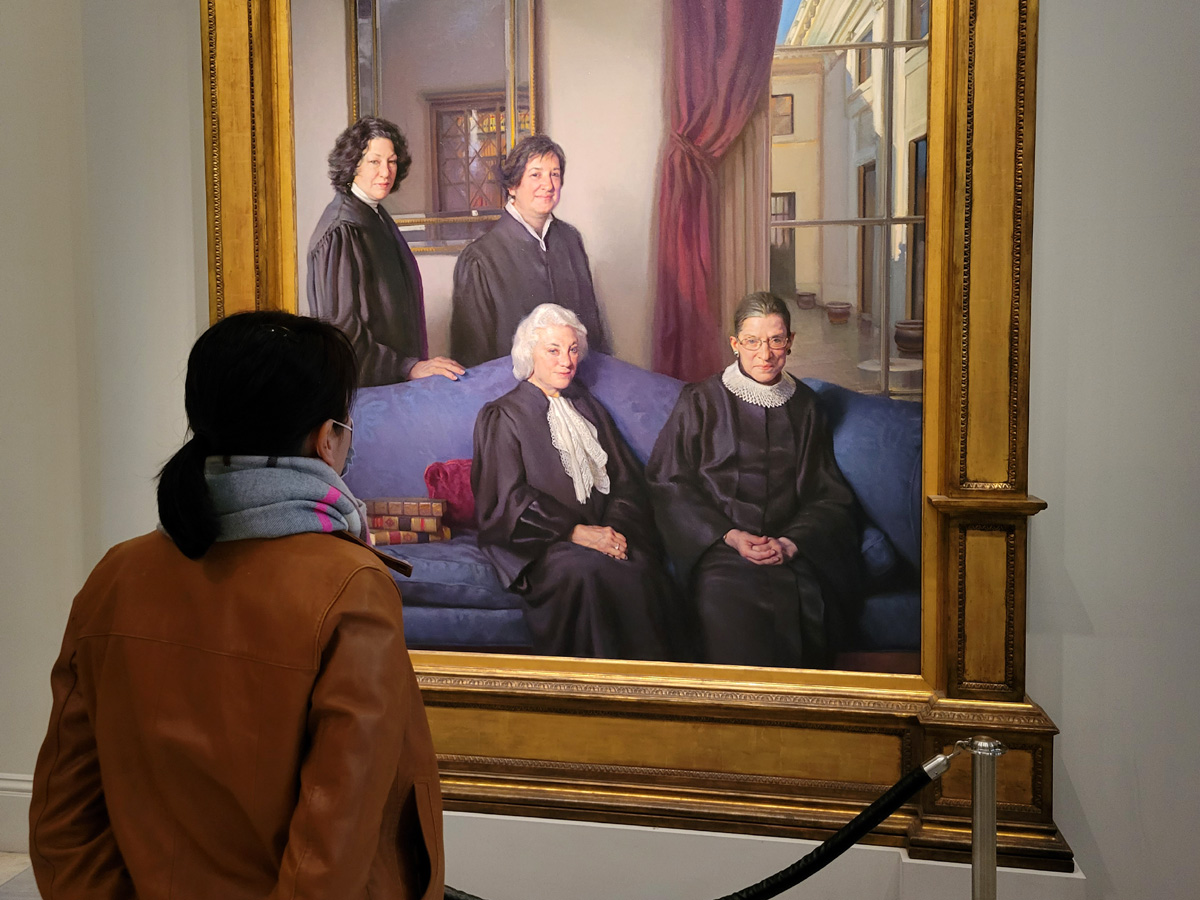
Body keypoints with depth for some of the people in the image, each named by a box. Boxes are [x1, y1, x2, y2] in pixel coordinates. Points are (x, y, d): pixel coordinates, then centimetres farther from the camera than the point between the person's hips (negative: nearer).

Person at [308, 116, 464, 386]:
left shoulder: (377, 217, 8)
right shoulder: (341, 232, -17)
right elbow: (342, 328, -20)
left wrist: (414, 363, 12)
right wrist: (408, 366, -23)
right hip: (362, 382, -7)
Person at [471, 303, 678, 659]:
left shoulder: (587, 407, 23)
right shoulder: (503, 416, 7)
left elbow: (626, 478, 14)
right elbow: (510, 498, -5)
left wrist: (615, 528, -7)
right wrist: (576, 532, -16)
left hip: (603, 530, 4)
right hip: (540, 540, -4)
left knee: (640, 569, -29)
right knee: (586, 571, -35)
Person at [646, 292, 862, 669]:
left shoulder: (804, 405, 17)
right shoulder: (700, 401, 9)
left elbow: (828, 494, 14)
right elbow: (669, 483, 3)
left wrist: (792, 542, -6)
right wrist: (729, 535, -9)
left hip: (791, 549, 2)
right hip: (716, 543, -1)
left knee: (797, 608, -29)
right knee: (729, 608, -31)